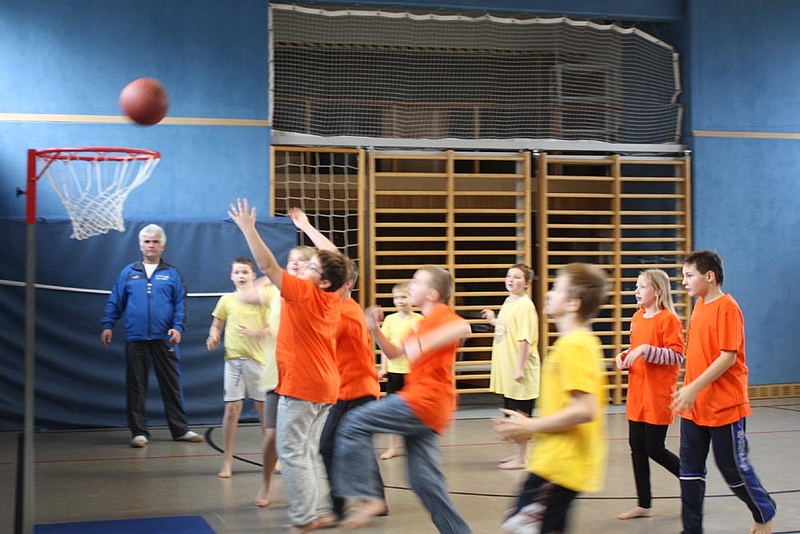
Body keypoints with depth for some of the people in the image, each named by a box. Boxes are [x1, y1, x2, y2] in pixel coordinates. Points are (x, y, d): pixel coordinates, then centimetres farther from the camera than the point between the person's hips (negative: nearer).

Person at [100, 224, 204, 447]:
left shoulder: (172, 274, 6)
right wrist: (107, 325, -2)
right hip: (135, 339, 1)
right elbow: (115, 301, 7)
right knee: (136, 387, 5)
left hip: (163, 339, -1)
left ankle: (180, 429, 13)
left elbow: (180, 304, 1)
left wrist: (178, 327, -12)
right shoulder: (128, 273, 9)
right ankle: (139, 432, 12)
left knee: (172, 385, 4)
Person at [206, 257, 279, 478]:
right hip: (234, 359, 0)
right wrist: (213, 338, -10)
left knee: (263, 406, 9)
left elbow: (272, 329, -5)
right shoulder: (226, 300, 4)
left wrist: (256, 333, -22)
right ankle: (227, 460, 3)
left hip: (258, 358, 0)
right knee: (232, 407, -4)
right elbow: (216, 326, 11)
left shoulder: (262, 299, 0)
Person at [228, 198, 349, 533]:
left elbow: (268, 266, -17)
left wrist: (248, 228, -14)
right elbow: (334, 260, 21)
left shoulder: (304, 293, -15)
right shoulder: (334, 299, 6)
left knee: (292, 451, -3)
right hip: (325, 385, 8)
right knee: (312, 451, 14)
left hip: (301, 386, -8)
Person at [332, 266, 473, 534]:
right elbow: (394, 352, 26)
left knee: (355, 424, -9)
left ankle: (368, 496, -10)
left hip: (424, 400, -10)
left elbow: (463, 327, -31)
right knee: (423, 477, 9)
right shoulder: (424, 323, 23)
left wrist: (424, 343, -41)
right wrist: (375, 329, 10)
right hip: (431, 408, 10)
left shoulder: (441, 314, -7)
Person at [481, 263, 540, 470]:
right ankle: (518, 453, 29)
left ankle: (521, 459, 8)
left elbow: (525, 339, -21)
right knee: (511, 414, 17)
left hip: (520, 373, -9)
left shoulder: (525, 306, -16)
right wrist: (494, 321, 13)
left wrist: (519, 368, -24)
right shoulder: (508, 302, 11)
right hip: (505, 371, 9)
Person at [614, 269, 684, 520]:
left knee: (654, 449, -3)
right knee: (637, 448, 9)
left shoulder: (669, 319, -13)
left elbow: (677, 356, -18)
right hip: (636, 395, 8)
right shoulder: (637, 318, 11)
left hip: (658, 397, -8)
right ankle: (644, 505, 17)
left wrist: (645, 349, -25)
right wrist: (625, 356, 4)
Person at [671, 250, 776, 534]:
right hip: (694, 407, 8)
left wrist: (694, 388, -25)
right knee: (690, 469, 7)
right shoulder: (699, 305, 9)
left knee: (734, 469, 7)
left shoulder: (727, 308, -16)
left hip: (724, 407, -8)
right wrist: (686, 389, 14)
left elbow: (728, 357, -21)